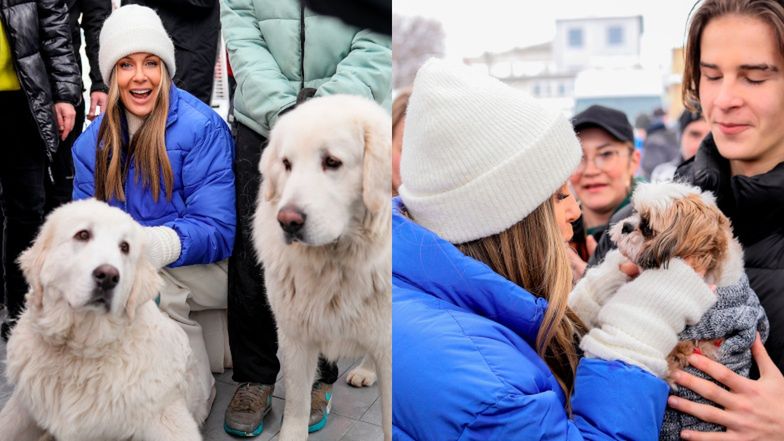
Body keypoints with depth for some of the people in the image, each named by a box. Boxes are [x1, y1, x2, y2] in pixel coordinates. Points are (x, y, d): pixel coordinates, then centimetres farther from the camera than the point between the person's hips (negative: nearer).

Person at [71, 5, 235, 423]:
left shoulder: (202, 129, -17)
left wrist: (157, 244, -41)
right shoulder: (93, 141, 2)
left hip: (205, 266, -7)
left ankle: (195, 389, -11)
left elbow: (216, 229, -22)